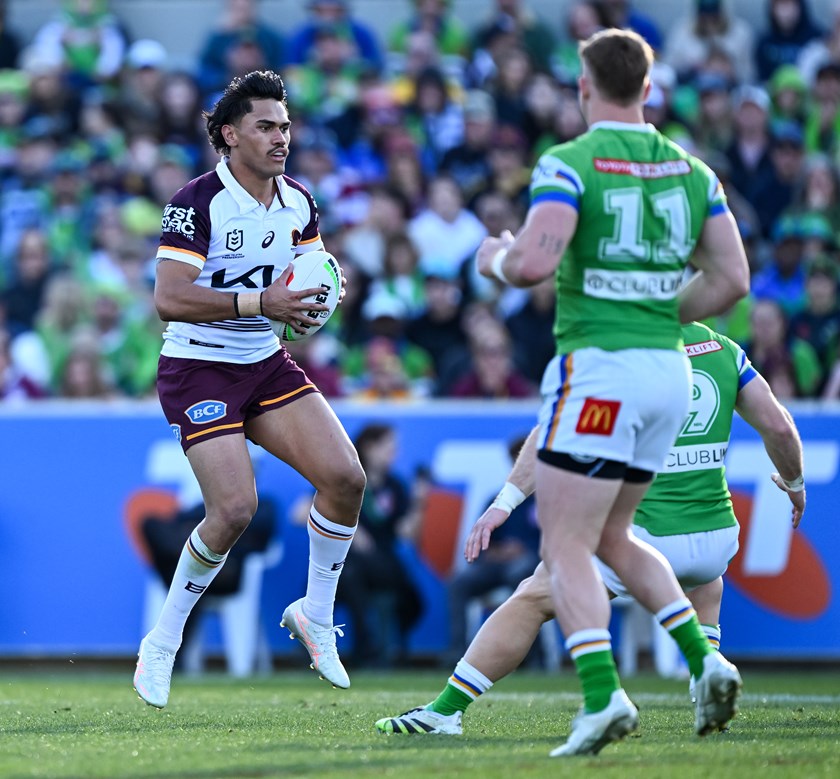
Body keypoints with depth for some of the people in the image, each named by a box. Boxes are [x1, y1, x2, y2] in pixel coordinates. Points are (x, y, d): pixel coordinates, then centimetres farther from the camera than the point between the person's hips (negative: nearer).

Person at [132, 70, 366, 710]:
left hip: (268, 364, 6)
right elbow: (168, 300, -23)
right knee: (235, 508, -19)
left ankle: (315, 617, 11)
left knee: (346, 477, -9)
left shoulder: (298, 203, 4)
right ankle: (164, 642, 2)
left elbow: (312, 276, 19)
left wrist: (311, 298, -6)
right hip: (199, 367, -6)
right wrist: (259, 302, -27)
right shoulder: (198, 202, -16)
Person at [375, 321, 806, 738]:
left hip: (646, 530, -4)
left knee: (531, 600, 7)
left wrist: (506, 500, -16)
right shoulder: (724, 349, 7)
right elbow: (778, 426, 7)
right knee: (704, 581, 41)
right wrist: (794, 482, 27)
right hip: (717, 534, 5)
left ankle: (445, 709, 3)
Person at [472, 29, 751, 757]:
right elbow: (732, 279, 7)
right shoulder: (692, 170, 9)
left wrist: (497, 256, 0)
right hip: (668, 366, 7)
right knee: (612, 538, 21)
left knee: (565, 546, -2)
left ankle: (603, 696, -18)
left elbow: (534, 261, -23)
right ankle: (704, 658, 4)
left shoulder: (569, 164, -10)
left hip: (599, 370, -7)